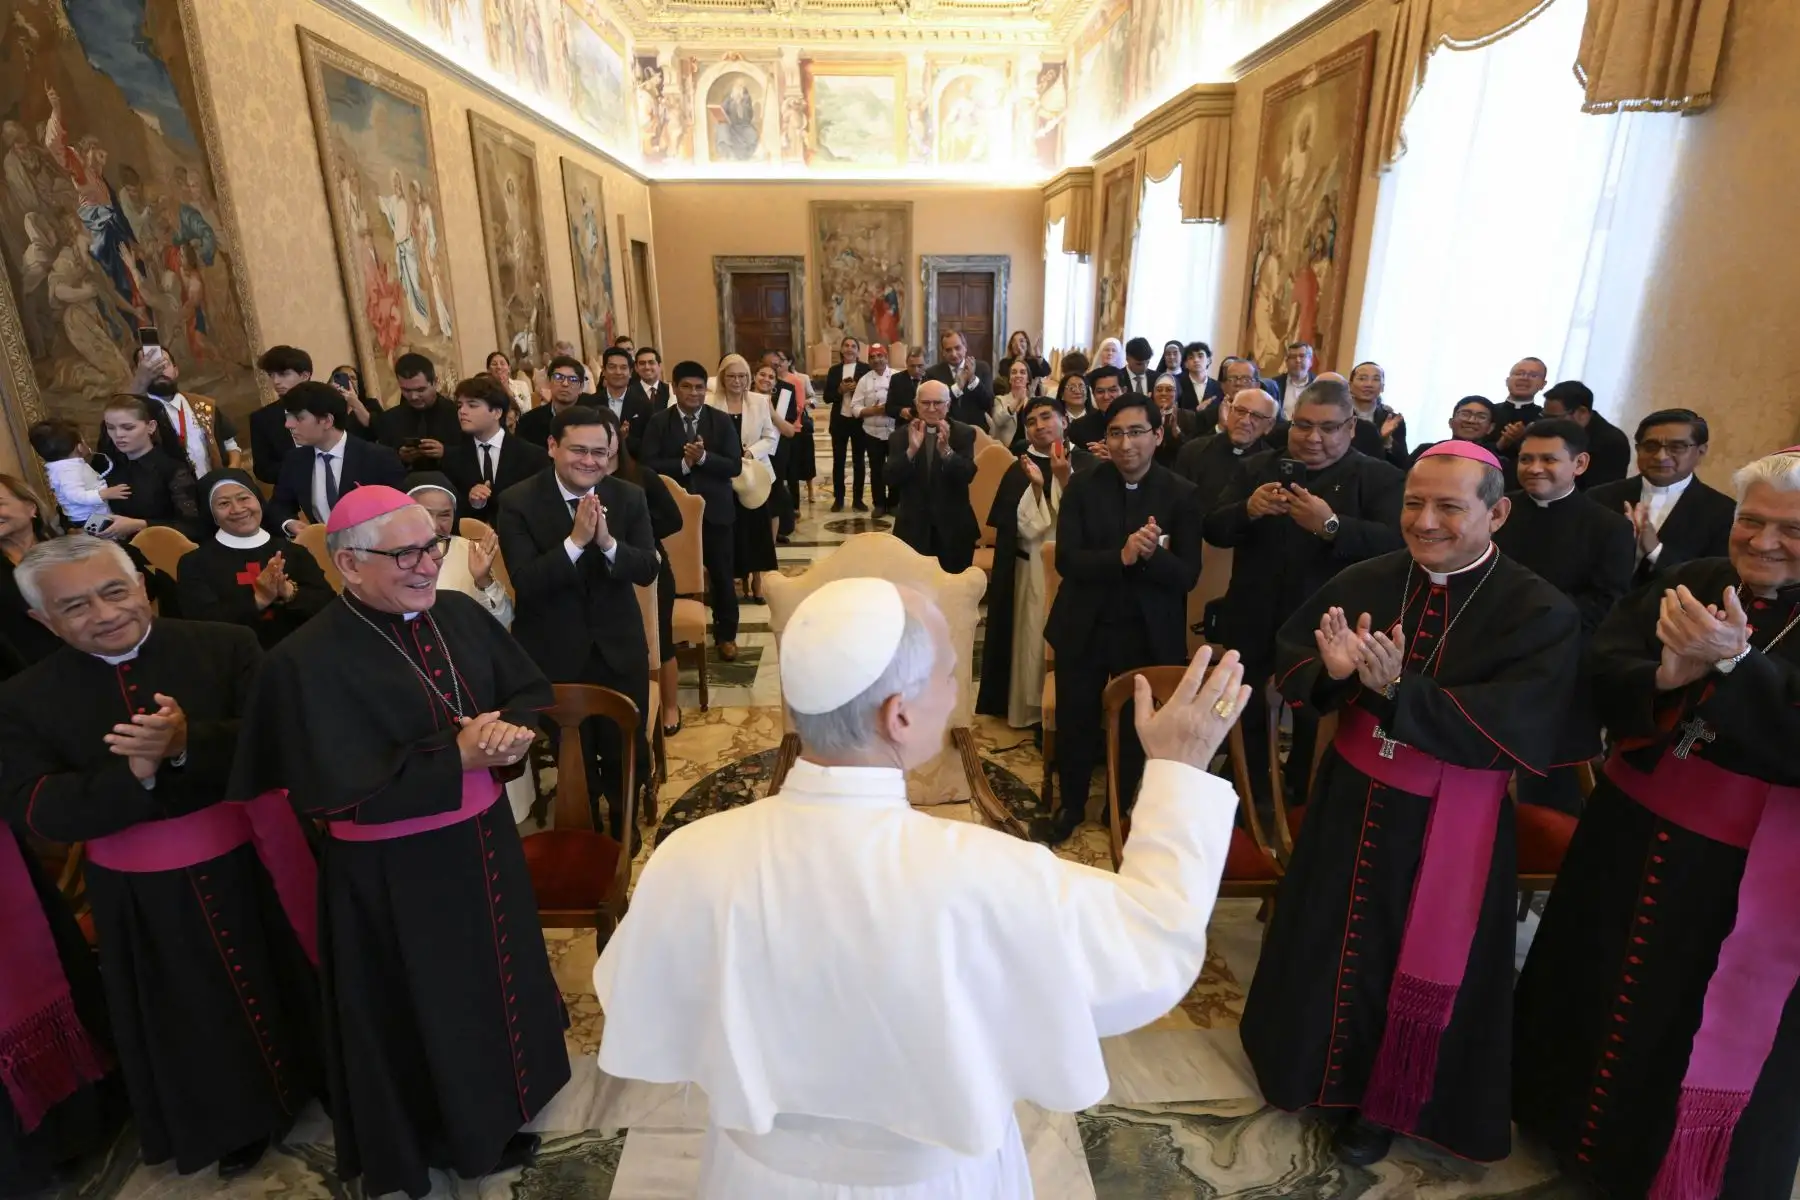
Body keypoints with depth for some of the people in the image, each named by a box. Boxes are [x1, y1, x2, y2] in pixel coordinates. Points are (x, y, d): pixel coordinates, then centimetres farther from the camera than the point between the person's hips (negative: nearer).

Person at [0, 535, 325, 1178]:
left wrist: (188, 744, -34)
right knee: (196, 1018, 21)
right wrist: (132, 771, -28)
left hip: (252, 866, -1)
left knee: (288, 988, 19)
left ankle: (322, 1083, 46)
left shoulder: (226, 647, -12)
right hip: (143, 899, 2)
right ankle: (240, 1119, 46)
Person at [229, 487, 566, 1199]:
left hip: (482, 844, 6)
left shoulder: (459, 614, -5)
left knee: (496, 979, 25)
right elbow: (340, 791, -25)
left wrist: (509, 731, -19)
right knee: (427, 1010, 15)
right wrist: (458, 754, -25)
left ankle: (495, 1111, 51)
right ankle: (441, 1138, 42)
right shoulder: (311, 661, -20)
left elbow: (532, 691, 2)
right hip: (393, 876, -6)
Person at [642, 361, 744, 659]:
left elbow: (734, 466, -6)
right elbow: (649, 465, -8)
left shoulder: (722, 421, 1)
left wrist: (703, 457, -20)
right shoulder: (658, 422, 1)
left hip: (715, 509, 0)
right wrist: (683, 464, -20)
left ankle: (726, 635, 23)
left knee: (722, 575, 8)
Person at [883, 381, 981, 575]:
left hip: (954, 529, 0)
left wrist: (946, 450, -33)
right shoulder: (900, 436, 1)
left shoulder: (964, 433, -2)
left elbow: (967, 475, -16)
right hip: (913, 529, 0)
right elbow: (891, 480, -11)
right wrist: (912, 449, -26)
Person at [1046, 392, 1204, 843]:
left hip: (1149, 633, 0)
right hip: (1084, 627, 1)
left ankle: (1124, 807, 42)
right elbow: (1067, 560, -15)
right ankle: (1071, 805, 38)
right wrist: (1120, 557, -30)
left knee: (1137, 725, 18)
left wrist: (1153, 555, -32)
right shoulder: (1083, 485, -7)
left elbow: (1187, 576, -12)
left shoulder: (1181, 494, -8)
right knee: (1075, 722, 14)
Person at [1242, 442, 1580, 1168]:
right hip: (1351, 798, 4)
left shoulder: (1540, 612, -14)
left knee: (1414, 963, 15)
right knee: (1328, 940, 20)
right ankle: (1314, 1059, 46)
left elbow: (1515, 730, -24)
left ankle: (1382, 1102, 40)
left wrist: (1398, 690, -35)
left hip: (1448, 823, -3)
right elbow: (1289, 659, -3)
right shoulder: (1364, 581, -4)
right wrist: (1333, 671, -25)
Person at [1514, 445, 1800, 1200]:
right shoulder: (1685, 585, 1)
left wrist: (1731, 666, -33)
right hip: (1633, 833, 4)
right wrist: (1667, 675, -26)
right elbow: (1597, 678, -8)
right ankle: (1573, 1118, 44)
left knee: (1703, 1028, 13)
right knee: (1594, 987, 20)